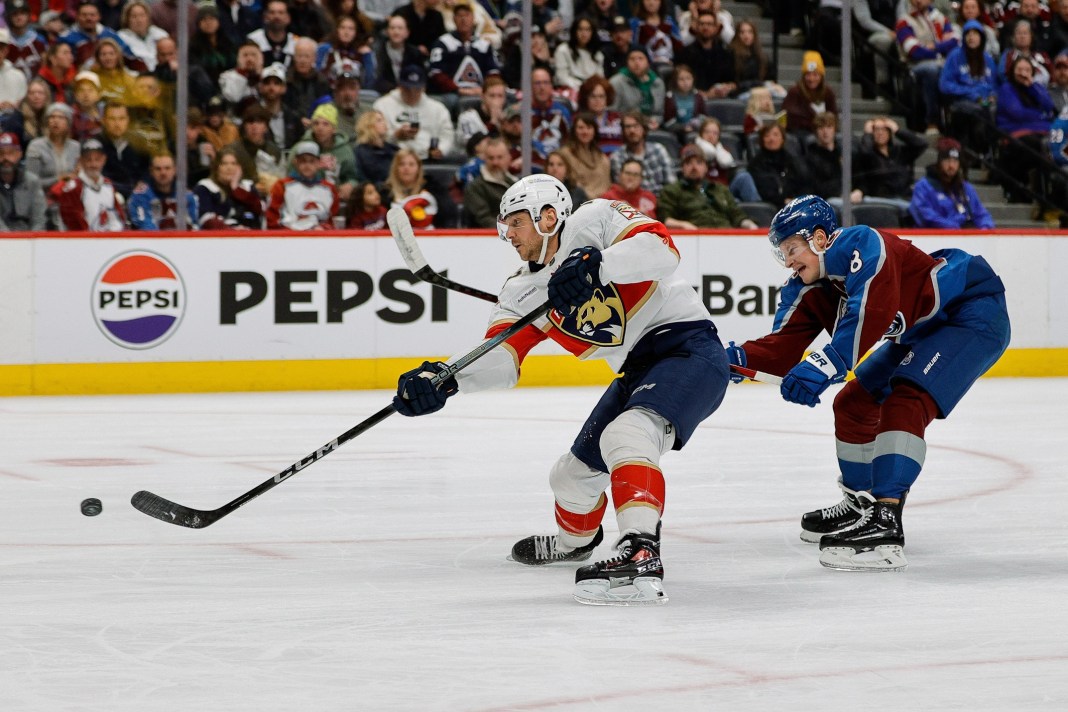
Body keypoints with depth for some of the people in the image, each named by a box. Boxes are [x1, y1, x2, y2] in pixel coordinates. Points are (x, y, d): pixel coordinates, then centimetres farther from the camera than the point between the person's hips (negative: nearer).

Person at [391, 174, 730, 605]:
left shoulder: (595, 222, -10)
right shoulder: (524, 291, 9)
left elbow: (662, 250, -25)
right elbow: (500, 360, -4)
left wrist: (597, 263, -37)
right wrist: (446, 381, -22)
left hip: (687, 346, -9)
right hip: (636, 371, 9)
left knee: (626, 435, -34)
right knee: (574, 474, 19)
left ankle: (641, 556, -47)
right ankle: (574, 539, 52)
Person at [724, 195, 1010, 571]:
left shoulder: (861, 244, -26)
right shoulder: (808, 289, 1)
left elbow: (872, 314, -40)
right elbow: (784, 348, -6)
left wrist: (825, 365, -47)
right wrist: (741, 357, -26)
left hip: (974, 316, -11)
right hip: (922, 333, 11)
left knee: (905, 401, -27)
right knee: (854, 404, 13)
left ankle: (884, 525, -36)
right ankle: (859, 505, 32)